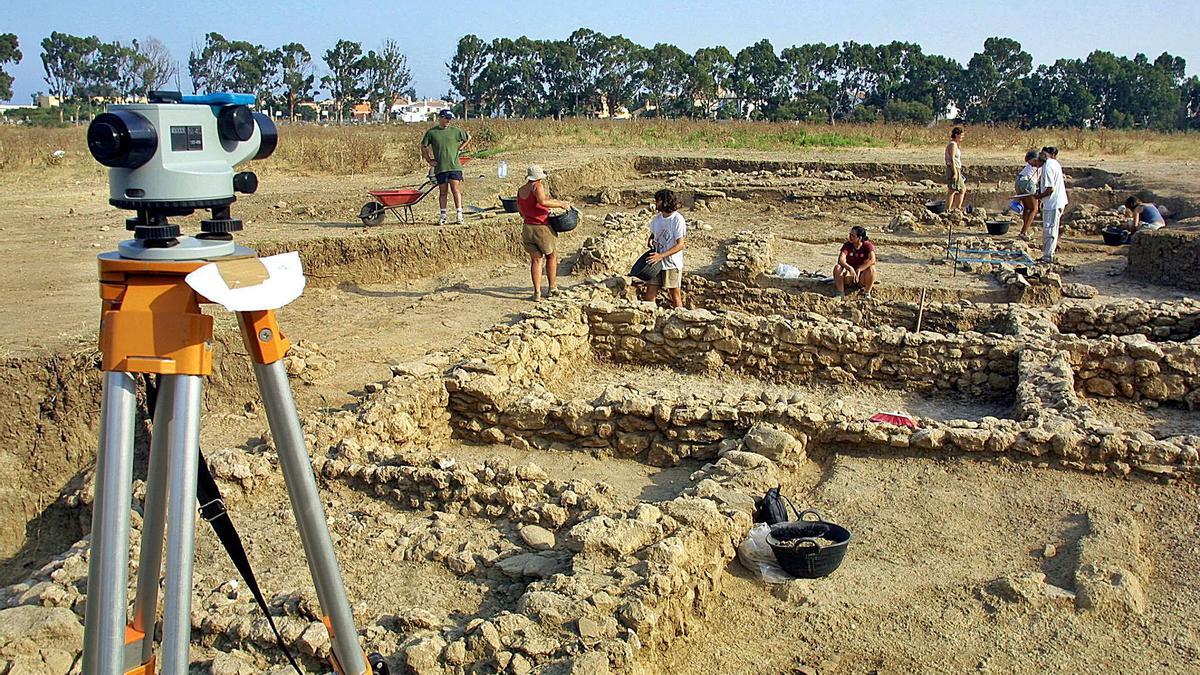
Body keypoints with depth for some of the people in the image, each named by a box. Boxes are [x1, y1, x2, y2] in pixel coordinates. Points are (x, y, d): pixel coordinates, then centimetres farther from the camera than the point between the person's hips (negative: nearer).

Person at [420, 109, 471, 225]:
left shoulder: (455, 131, 4)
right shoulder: (431, 132, 3)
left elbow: (468, 138, 19)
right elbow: (423, 147, 11)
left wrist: (459, 149, 11)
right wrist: (430, 161, 6)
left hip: (454, 166, 0)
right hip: (440, 168, 1)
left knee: (456, 190, -5)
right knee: (443, 192, 6)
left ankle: (459, 215, -4)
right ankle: (442, 216, 12)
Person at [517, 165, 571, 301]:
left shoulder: (521, 190, 7)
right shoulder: (537, 186, -13)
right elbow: (542, 201, -31)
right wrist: (560, 204, -22)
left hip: (527, 228, 5)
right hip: (543, 228, -5)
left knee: (536, 259, 9)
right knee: (551, 256, 15)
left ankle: (537, 292, 1)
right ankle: (552, 287, 22)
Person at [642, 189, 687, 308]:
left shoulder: (678, 220, -15)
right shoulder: (657, 218, 6)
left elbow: (680, 245, -19)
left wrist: (661, 256, -26)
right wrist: (651, 240, -1)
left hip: (672, 264, -6)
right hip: (656, 262, 6)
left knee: (675, 296, 5)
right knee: (649, 295, 2)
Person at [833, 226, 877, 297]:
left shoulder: (867, 245, -11)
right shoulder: (847, 245, -8)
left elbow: (872, 260, -27)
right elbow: (841, 260, -22)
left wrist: (859, 269, -36)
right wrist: (850, 268, -41)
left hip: (862, 276, -1)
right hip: (849, 274, 2)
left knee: (871, 268, -31)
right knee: (837, 267, -26)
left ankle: (867, 293, -17)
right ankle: (840, 293, -18)